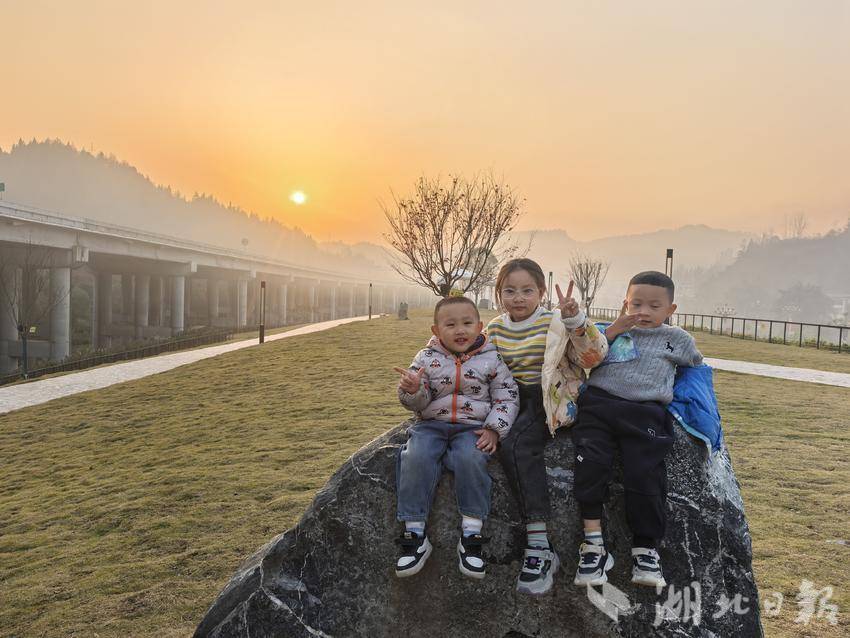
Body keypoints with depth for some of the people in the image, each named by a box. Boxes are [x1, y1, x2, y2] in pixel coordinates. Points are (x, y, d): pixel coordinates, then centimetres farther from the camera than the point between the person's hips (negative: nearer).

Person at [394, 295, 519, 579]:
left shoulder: (490, 359, 2)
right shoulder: (427, 358, 4)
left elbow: (507, 398, 5)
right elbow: (416, 402, 4)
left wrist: (494, 429, -9)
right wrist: (412, 390, -20)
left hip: (473, 426, -1)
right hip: (431, 423, 2)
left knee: (470, 458, -33)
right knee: (416, 457, -28)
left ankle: (471, 534, -20)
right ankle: (415, 534, -16)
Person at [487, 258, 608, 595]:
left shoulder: (555, 323, -5)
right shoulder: (495, 329, 10)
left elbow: (594, 355, -16)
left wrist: (575, 320, -30)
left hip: (551, 400, -5)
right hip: (511, 401, 5)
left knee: (515, 445, -29)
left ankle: (539, 545, -24)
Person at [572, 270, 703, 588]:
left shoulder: (677, 338, 22)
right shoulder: (613, 330, 22)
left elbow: (696, 366, 38)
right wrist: (611, 332, 0)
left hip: (645, 414, 0)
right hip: (599, 404, 1)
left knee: (644, 474, -19)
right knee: (590, 463, -22)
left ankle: (645, 549, -1)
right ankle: (593, 543, -14)